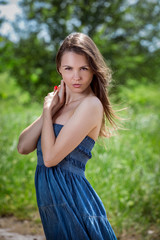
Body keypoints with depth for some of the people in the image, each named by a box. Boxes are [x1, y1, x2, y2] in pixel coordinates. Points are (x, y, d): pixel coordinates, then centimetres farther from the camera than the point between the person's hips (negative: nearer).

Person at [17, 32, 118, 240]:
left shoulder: (91, 105, -14)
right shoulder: (62, 103, 11)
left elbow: (50, 157, -18)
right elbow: (23, 147, 3)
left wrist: (48, 109, -7)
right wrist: (51, 110, -5)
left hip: (70, 195, -8)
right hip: (50, 198, 8)